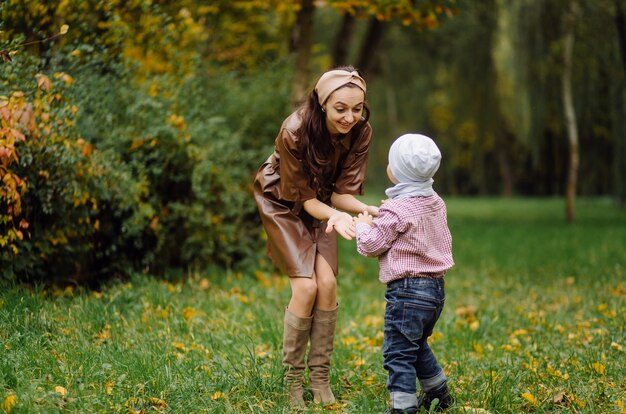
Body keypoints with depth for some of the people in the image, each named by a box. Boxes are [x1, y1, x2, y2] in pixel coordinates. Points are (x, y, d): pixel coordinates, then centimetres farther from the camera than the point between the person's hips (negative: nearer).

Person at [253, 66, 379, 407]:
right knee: (305, 286, -15)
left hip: (319, 202, 4)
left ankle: (320, 379, 3)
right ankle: (293, 381, -1)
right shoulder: (294, 132, -35)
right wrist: (335, 215, -43)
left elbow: (341, 192, -17)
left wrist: (368, 210, -38)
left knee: (327, 283, -9)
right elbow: (301, 196, -25)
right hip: (282, 201, -4)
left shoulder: (360, 133, -22)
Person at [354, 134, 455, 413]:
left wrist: (363, 225, 8)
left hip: (407, 289, -9)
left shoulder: (396, 210, -16)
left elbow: (371, 245, -10)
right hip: (436, 288, 10)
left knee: (398, 353, -5)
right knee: (417, 345, 27)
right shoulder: (435, 202, 9)